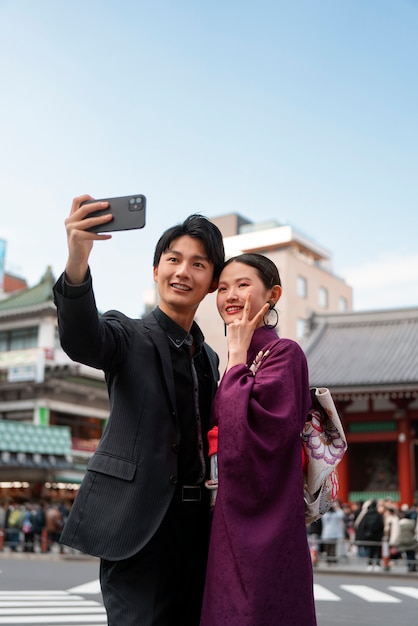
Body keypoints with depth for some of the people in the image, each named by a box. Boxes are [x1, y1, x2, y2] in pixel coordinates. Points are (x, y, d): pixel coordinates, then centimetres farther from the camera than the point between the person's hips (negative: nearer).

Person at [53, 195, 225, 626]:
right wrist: (77, 263, -45)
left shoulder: (209, 358, 16)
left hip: (195, 525, 6)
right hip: (139, 524, -6)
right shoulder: (129, 336, -3)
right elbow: (81, 341, -26)